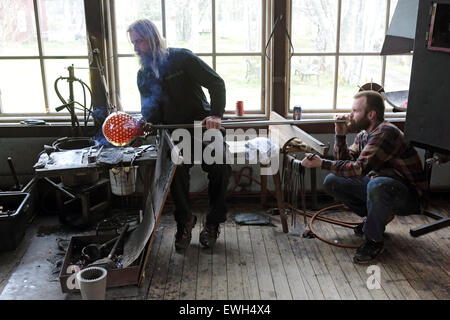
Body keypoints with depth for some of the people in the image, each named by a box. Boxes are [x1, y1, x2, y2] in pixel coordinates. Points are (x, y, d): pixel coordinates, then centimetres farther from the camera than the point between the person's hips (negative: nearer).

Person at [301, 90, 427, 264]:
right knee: (332, 181, 0)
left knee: (377, 185, -41)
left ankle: (373, 240, -17)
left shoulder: (386, 132, -24)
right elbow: (345, 161, 3)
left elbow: (360, 169, -32)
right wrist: (340, 135, -9)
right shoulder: (364, 134, 5)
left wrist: (321, 163, -30)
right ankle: (376, 218, 12)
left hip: (408, 196, -9)